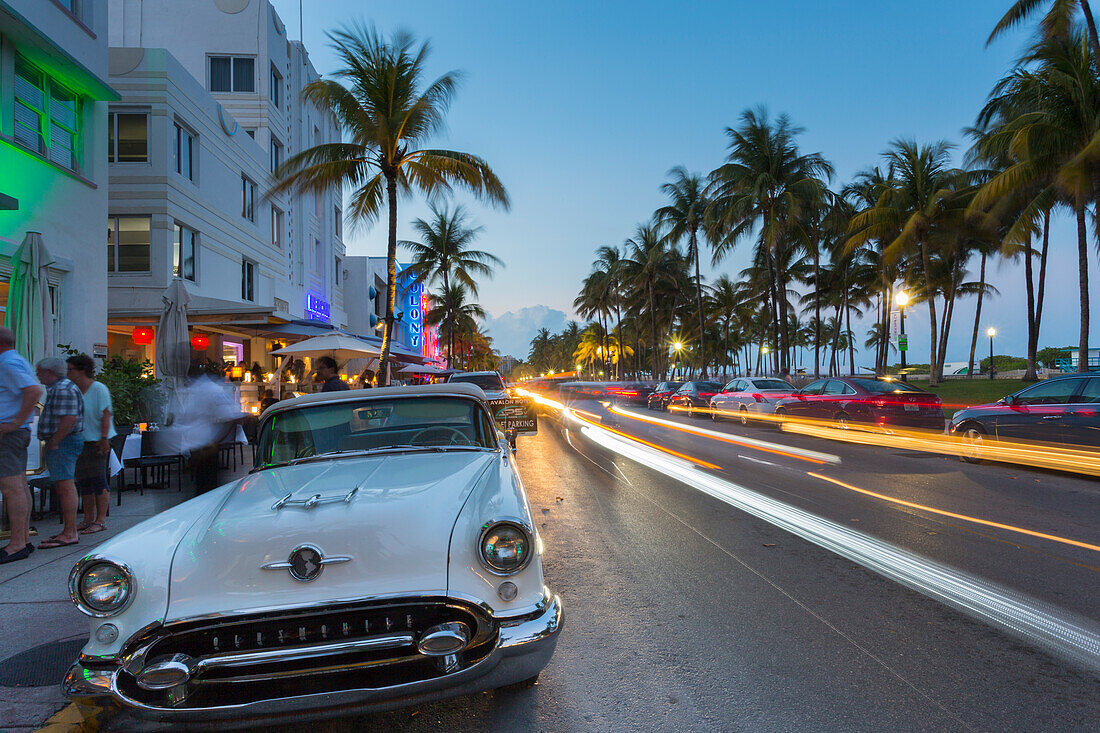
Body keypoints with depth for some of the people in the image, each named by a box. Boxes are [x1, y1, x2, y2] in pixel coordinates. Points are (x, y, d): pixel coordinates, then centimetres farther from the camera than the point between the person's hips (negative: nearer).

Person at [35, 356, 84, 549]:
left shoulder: (63, 389, -15)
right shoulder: (57, 388, 21)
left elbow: (69, 419, -24)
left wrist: (53, 443, -19)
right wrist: (50, 444, 19)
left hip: (63, 443, -11)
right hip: (59, 444, 11)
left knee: (65, 487, -12)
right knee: (63, 487, 13)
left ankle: (69, 534, -12)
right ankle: (69, 530, 18)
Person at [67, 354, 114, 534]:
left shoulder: (99, 389, -8)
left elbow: (106, 414, -14)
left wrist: (104, 439, -21)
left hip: (97, 441, -8)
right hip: (80, 442, 8)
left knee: (98, 480, -8)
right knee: (83, 482, 9)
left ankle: (101, 520, -4)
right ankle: (88, 519, 17)